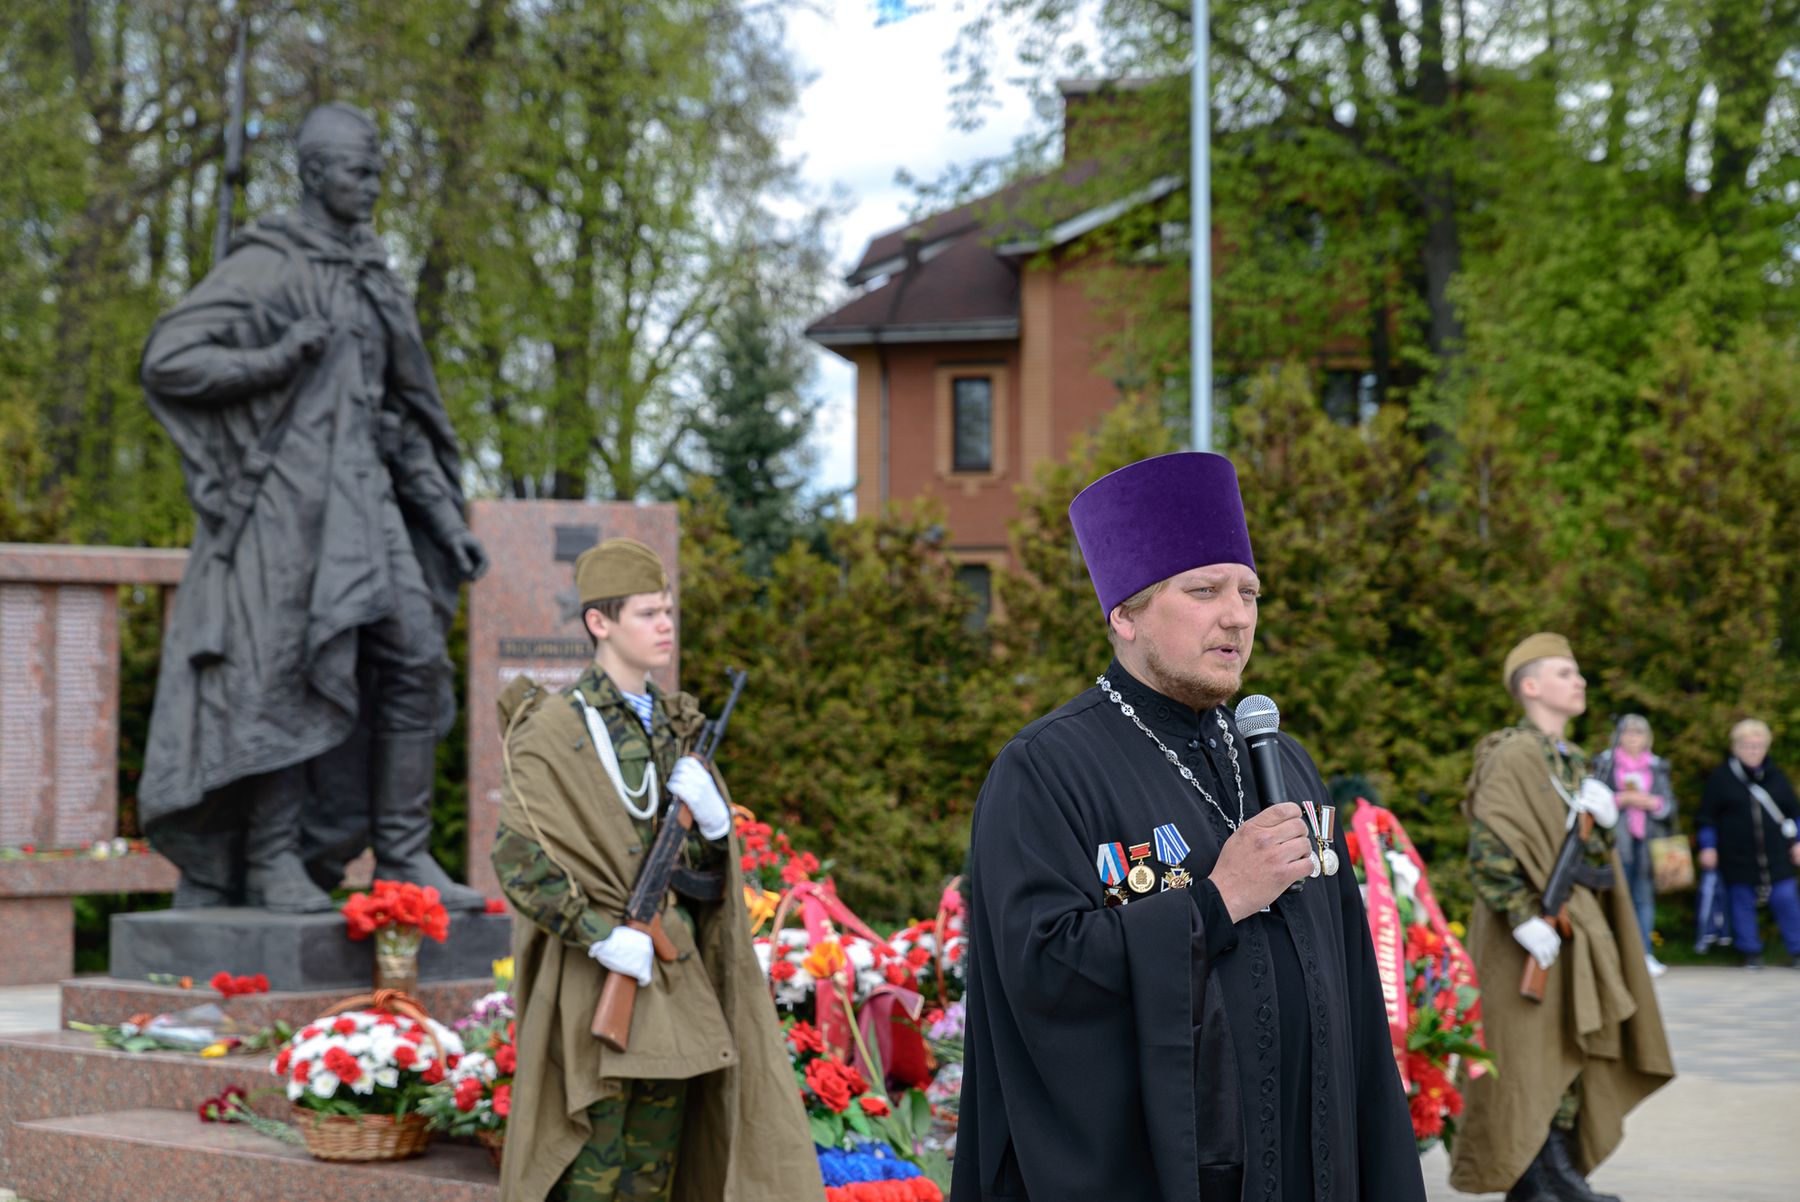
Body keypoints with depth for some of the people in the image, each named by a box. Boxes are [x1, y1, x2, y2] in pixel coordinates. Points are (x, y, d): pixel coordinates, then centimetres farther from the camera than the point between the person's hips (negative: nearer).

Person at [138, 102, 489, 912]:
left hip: (360, 496, 7)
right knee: (286, 674, -7)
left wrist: (447, 522, 13)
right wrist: (278, 360, -17)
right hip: (284, 491, -7)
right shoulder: (262, 266, -4)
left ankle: (402, 857, 3)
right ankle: (271, 862, 2)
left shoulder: (370, 280, 17)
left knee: (415, 660, -1)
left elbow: (399, 412, 19)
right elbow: (167, 362, -12)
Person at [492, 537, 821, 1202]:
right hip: (597, 982, -6)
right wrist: (600, 936, -20)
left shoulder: (673, 723, 13)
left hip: (675, 975, 6)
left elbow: (712, 859, 15)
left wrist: (710, 812, -7)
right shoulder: (555, 728, -7)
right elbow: (517, 857, -13)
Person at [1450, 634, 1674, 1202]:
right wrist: (1523, 921, -24)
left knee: (1573, 1049, 11)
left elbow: (1595, 845, 17)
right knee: (1526, 1054, -5)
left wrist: (1602, 811, -4)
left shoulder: (1569, 759, 15)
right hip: (1536, 930, -9)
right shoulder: (1513, 756, -12)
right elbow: (1487, 848, -20)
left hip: (1577, 923, 9)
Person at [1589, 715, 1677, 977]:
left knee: (1645, 896, -1)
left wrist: (1650, 802, -7)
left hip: (1647, 839, 2)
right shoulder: (1605, 762, 8)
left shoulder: (1657, 766, 15)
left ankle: (1646, 953, 1)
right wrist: (1622, 799, -10)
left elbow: (1668, 804, 11)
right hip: (1616, 838, -2)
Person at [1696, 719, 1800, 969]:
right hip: (1737, 859, -1)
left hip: (1775, 856, 1)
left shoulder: (1775, 776, 8)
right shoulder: (1721, 778, 0)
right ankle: (1751, 952, 16)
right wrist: (1708, 847, -1)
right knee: (1742, 902, 4)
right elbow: (1707, 816, 2)